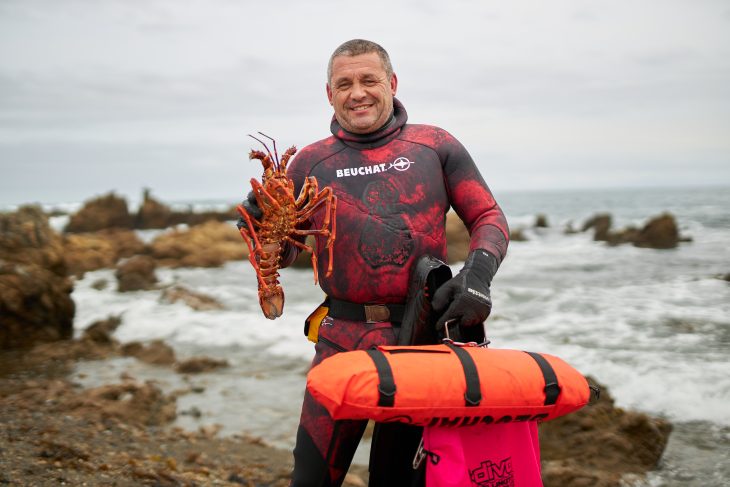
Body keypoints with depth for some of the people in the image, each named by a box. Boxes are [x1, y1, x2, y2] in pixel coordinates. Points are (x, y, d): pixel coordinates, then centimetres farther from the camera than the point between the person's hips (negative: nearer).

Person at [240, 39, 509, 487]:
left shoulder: (436, 146, 5)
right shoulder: (311, 163, 7)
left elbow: (490, 218, 6)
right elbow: (281, 256, 10)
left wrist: (479, 272, -14)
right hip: (345, 340, 1)